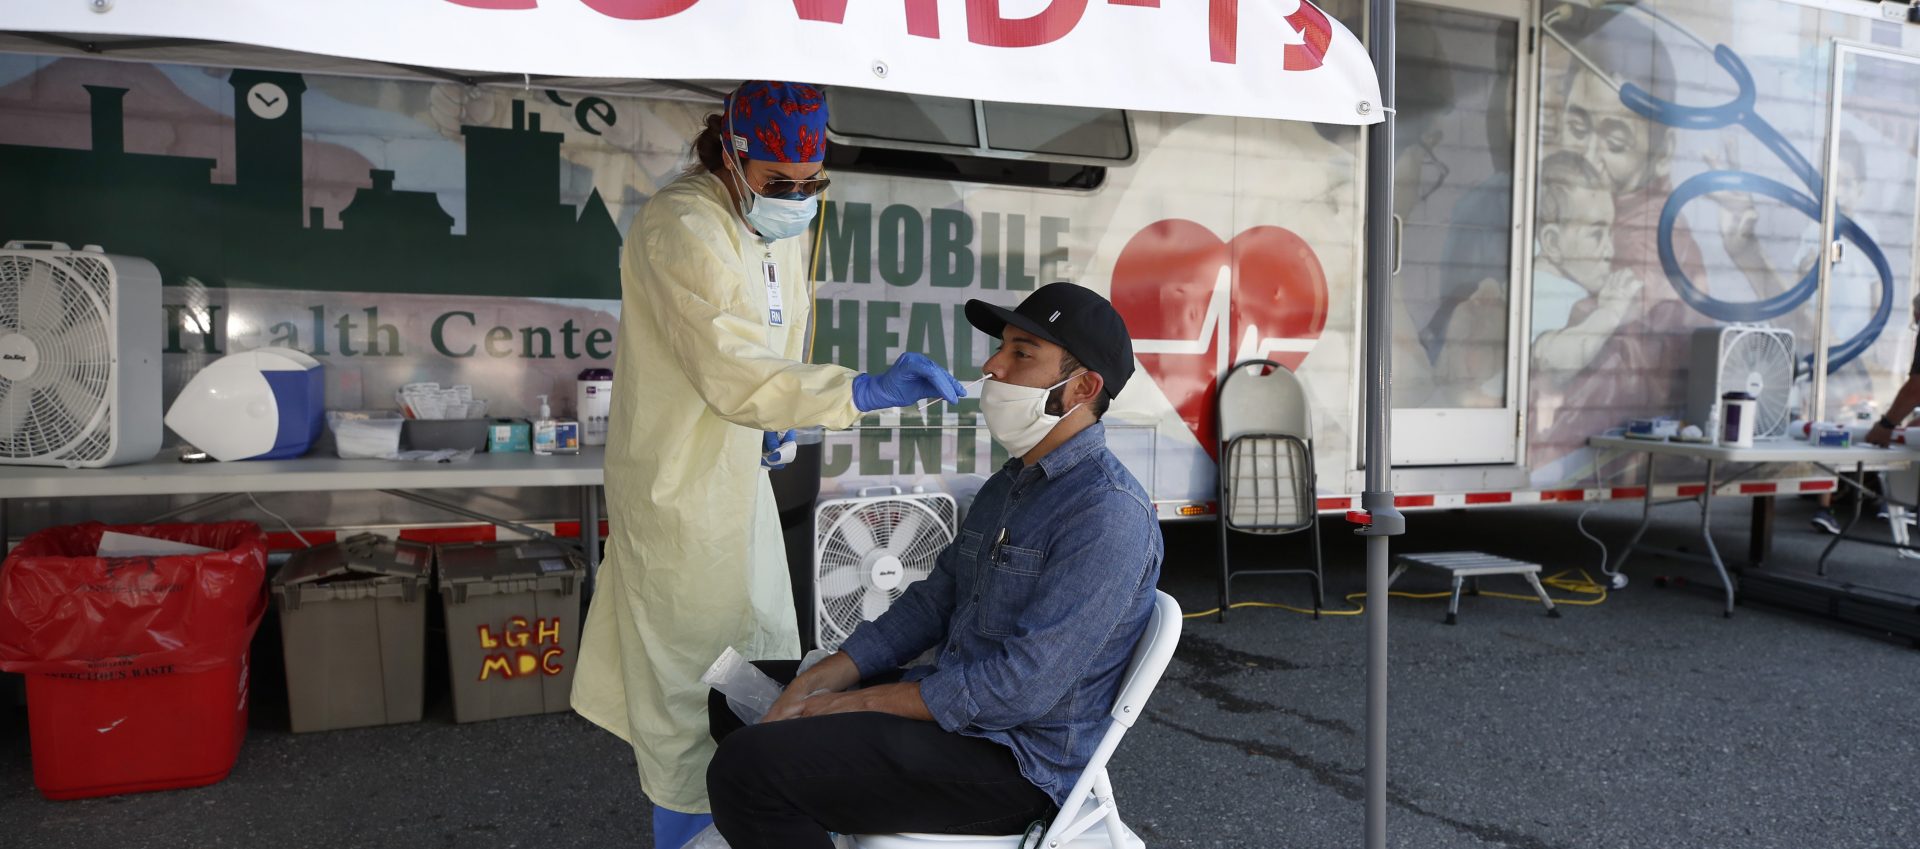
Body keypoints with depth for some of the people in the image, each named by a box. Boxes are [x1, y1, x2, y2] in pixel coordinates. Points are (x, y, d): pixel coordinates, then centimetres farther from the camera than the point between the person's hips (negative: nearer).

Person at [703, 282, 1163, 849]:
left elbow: (1021, 689, -25)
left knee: (747, 765, -23)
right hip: (959, 703, 10)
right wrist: (816, 683, -2)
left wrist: (847, 704, -17)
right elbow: (932, 603, 11)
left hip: (1016, 760, -9)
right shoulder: (1011, 483, 11)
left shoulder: (1109, 513, -21)